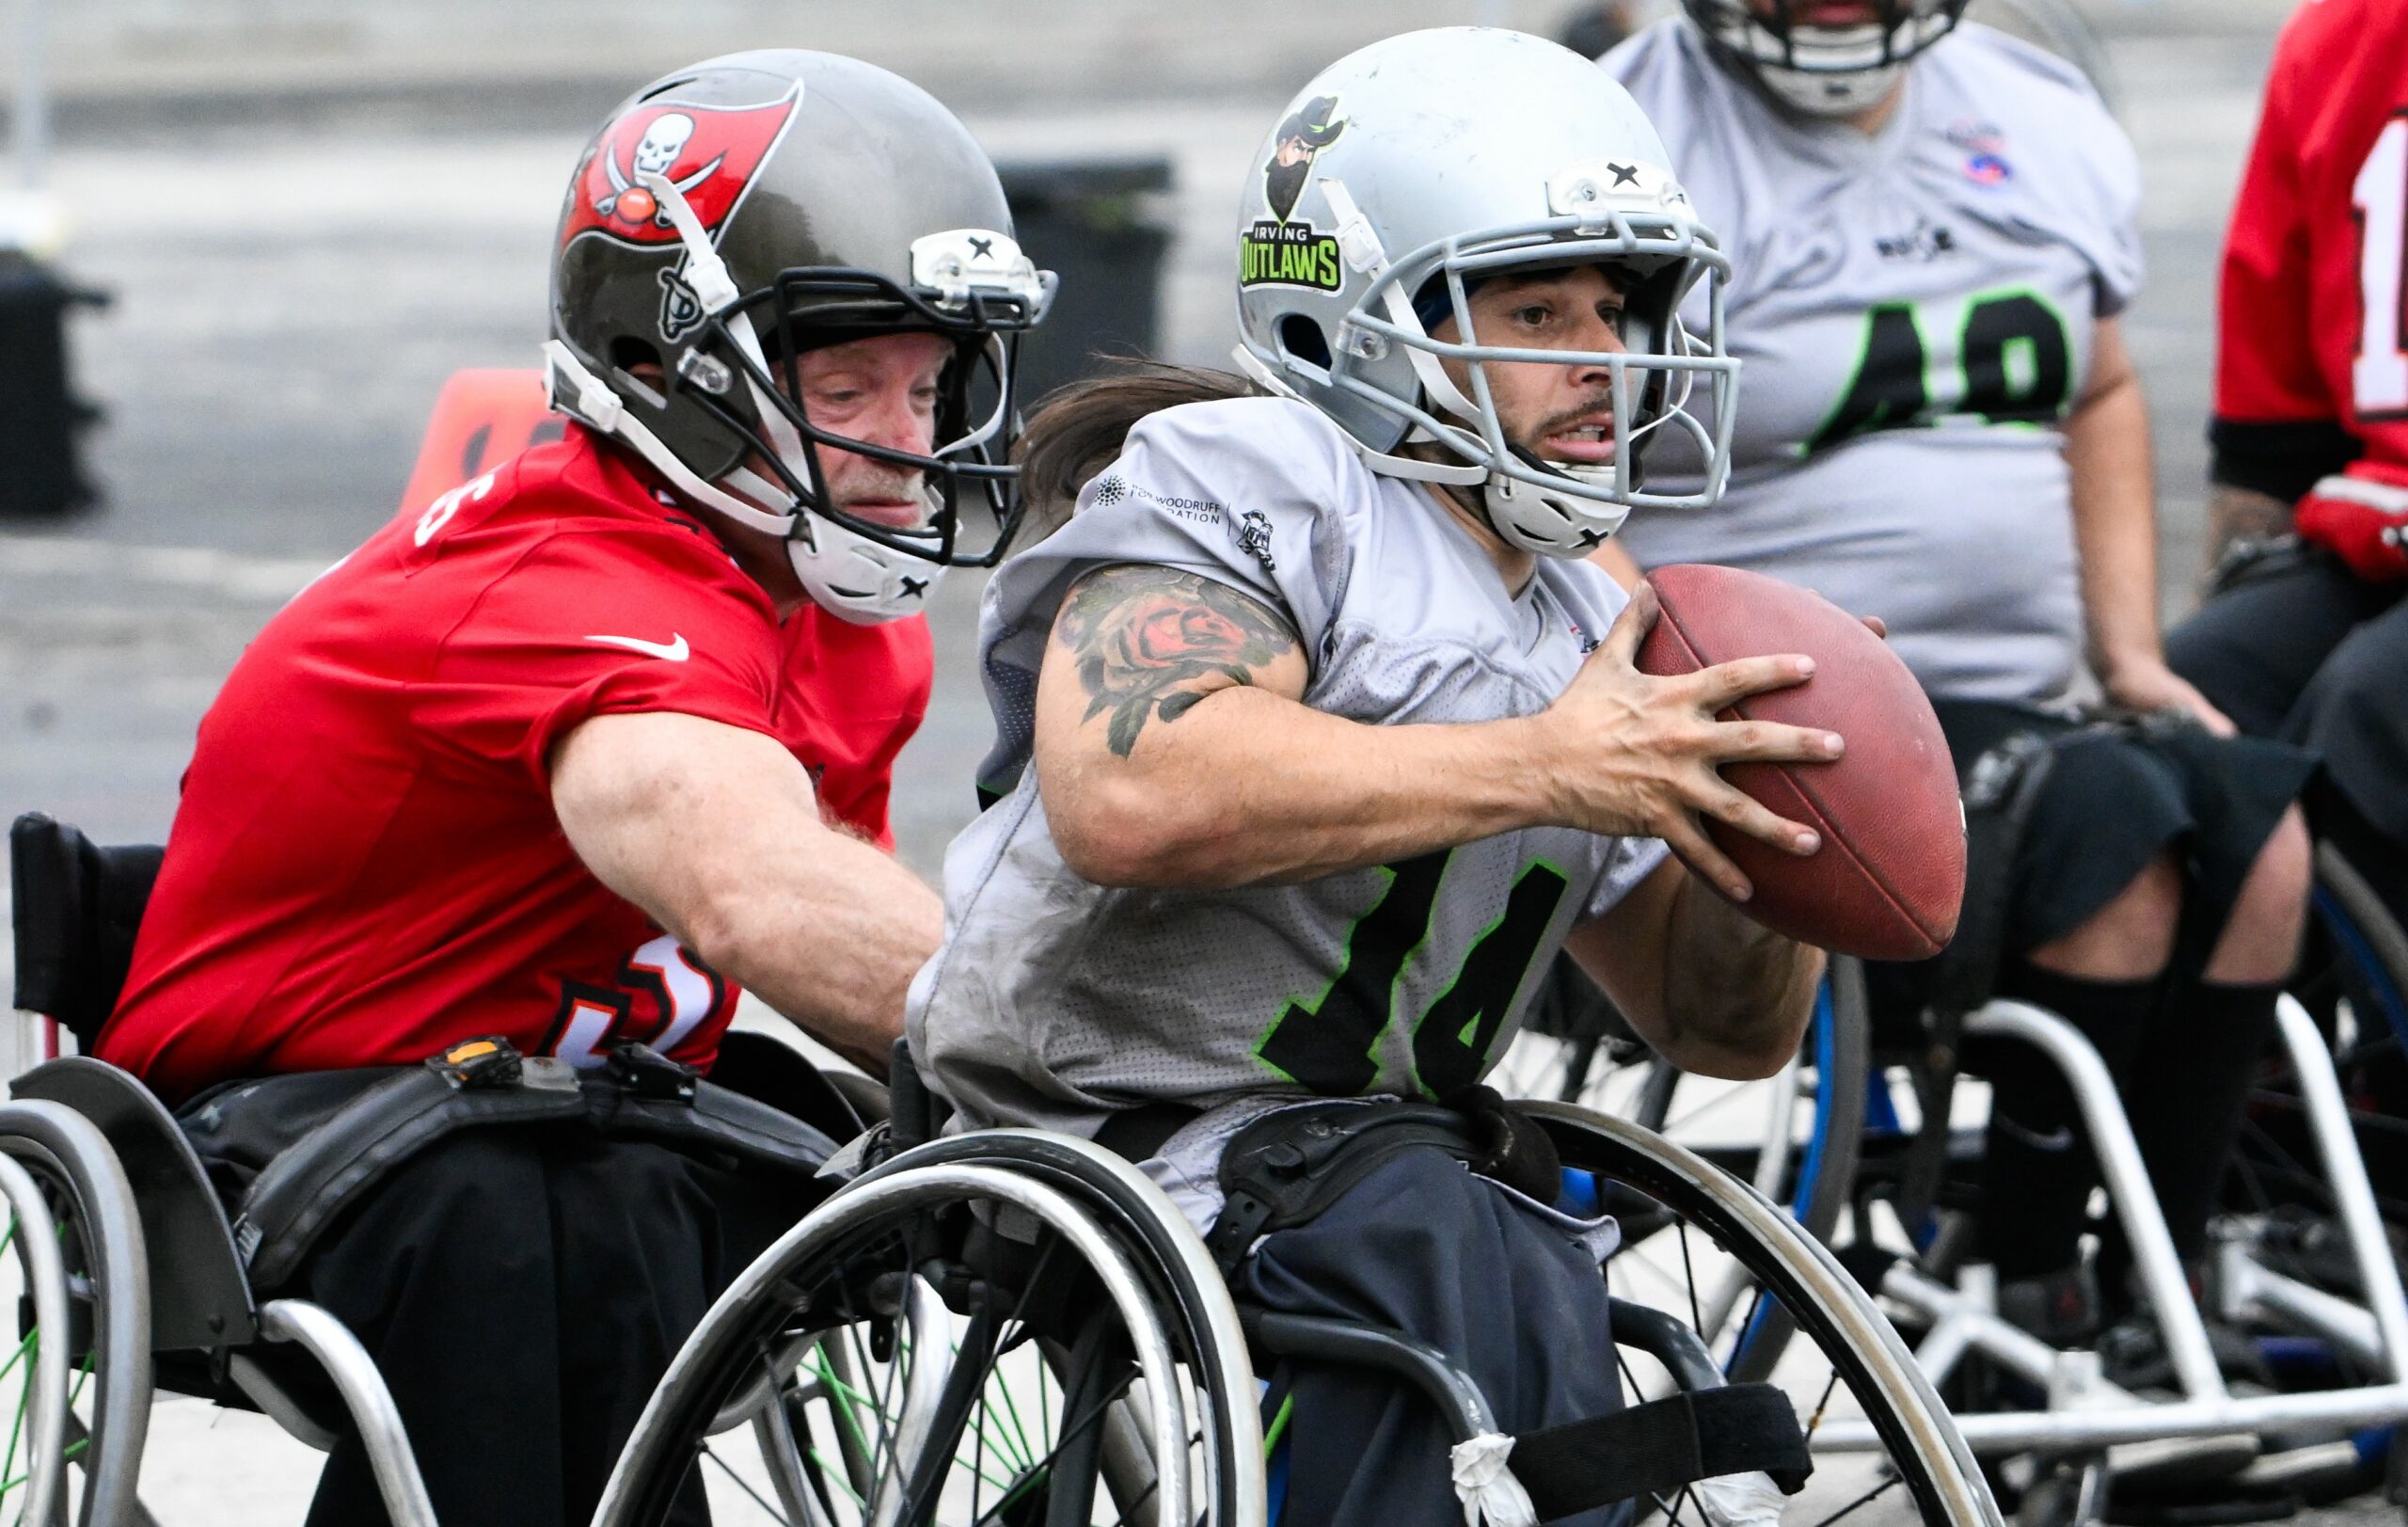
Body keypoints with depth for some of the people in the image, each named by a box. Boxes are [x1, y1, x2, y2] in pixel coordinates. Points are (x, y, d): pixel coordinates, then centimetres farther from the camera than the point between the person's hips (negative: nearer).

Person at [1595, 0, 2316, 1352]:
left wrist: (2129, 649, 13)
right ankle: (2027, 1300, -19)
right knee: (2113, 832, -28)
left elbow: (2100, 400, 26)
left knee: (2259, 838, -18)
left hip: (2023, 701, 7)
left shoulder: (2046, 128, 13)